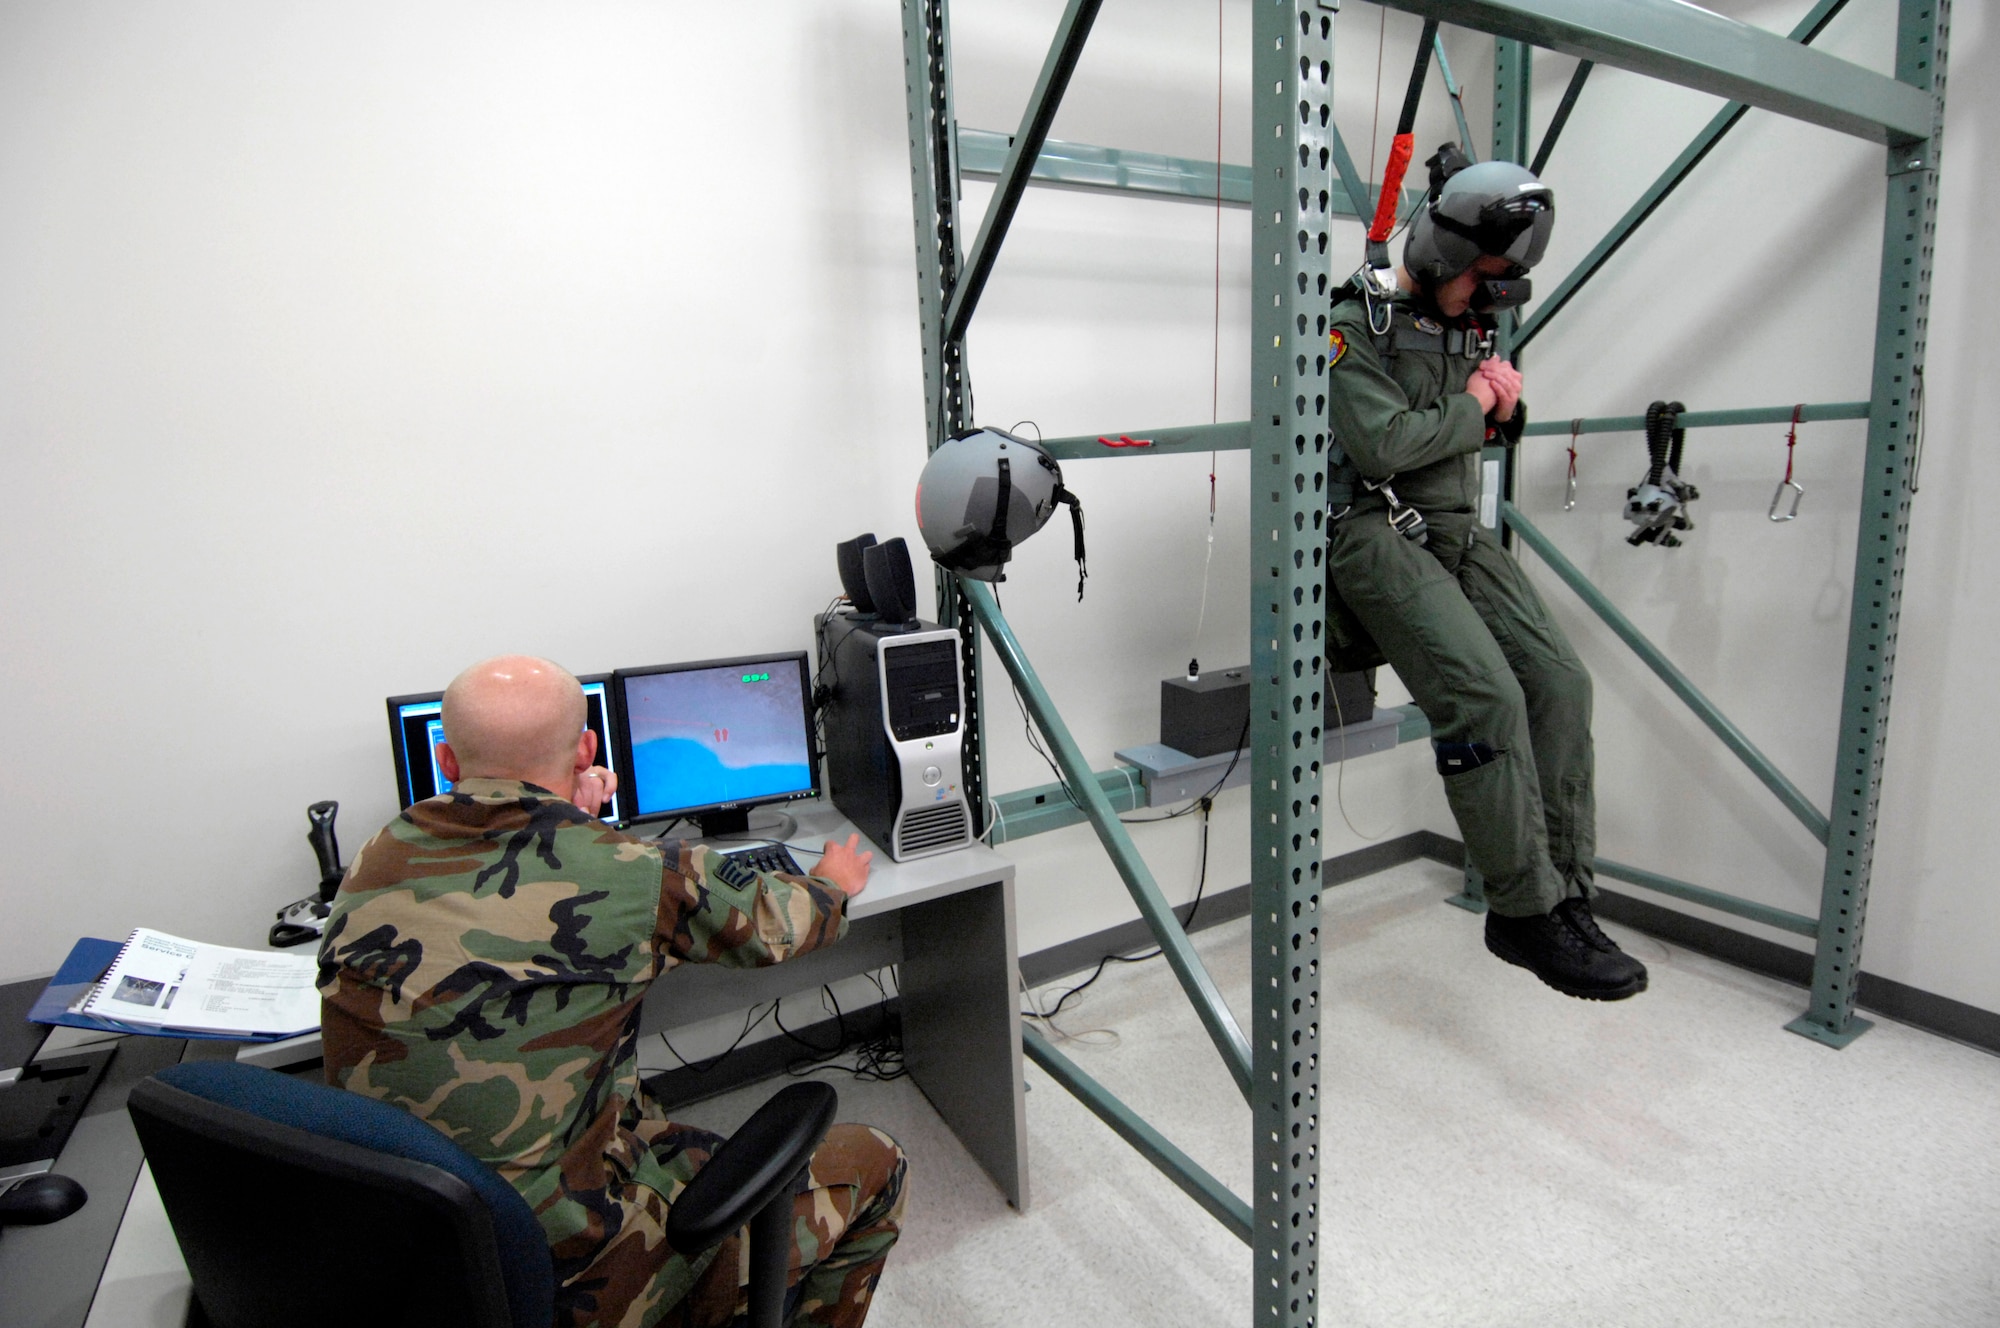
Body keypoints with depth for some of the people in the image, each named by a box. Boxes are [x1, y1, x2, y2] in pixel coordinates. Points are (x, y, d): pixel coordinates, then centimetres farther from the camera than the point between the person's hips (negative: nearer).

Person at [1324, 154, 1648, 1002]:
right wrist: (1471, 405, -4)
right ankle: (1526, 914, -12)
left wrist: (1504, 400, 5)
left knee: (1559, 682, -8)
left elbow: (1489, 433, 28)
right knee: (1487, 695, -23)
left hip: (1458, 532, 8)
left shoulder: (1471, 325, 19)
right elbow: (1381, 444, -19)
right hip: (1375, 535, -8)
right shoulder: (1356, 324, -6)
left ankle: (1565, 895, -1)